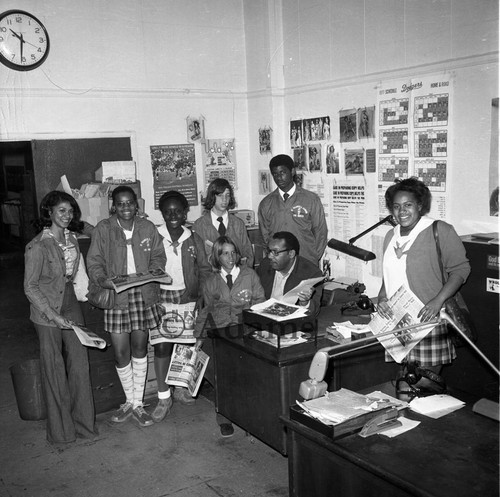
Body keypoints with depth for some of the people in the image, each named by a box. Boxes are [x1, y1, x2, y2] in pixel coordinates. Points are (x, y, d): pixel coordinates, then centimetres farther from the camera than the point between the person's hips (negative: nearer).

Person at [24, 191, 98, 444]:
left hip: (71, 306, 6)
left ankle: (83, 421, 21)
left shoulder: (71, 238, 4)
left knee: (79, 363, 6)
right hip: (46, 313, -5)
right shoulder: (38, 246, -16)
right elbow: (30, 287, -13)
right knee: (54, 370, 5)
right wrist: (53, 315, -18)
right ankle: (60, 430, 21)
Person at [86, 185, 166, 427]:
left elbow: (158, 255, 12)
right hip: (115, 296, -1)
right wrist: (102, 280, -19)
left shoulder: (148, 228, 5)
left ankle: (138, 404, 22)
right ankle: (129, 401, 24)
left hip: (144, 294, 2)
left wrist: (155, 270, -9)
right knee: (120, 353, 2)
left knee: (140, 348, 9)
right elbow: (94, 262, 0)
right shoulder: (103, 229, -1)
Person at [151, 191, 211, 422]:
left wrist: (195, 291, -5)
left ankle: (181, 388, 25)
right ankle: (163, 397, 3)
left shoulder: (193, 240, 5)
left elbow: (205, 269, 8)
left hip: (187, 297, 2)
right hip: (161, 296, -2)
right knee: (161, 345, -6)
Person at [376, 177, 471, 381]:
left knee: (427, 380, -2)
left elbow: (461, 269, -7)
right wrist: (382, 297, 5)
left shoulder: (440, 231, -5)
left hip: (428, 319, -5)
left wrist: (438, 300, -18)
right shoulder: (391, 236, 15)